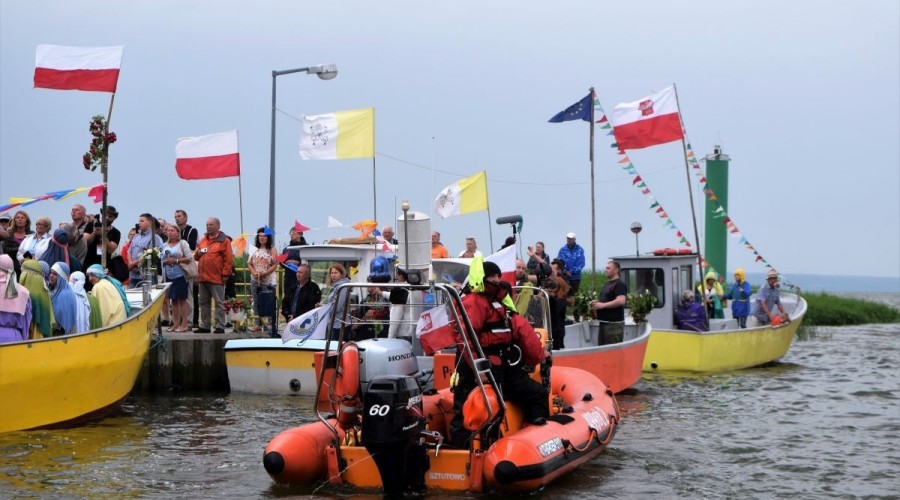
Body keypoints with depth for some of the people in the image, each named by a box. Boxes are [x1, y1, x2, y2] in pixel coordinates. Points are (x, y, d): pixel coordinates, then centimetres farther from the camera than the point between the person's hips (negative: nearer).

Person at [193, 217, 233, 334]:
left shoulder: (224, 240, -3)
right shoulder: (203, 240, 17)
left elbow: (228, 259, -8)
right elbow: (196, 257, 24)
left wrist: (225, 274, -13)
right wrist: (198, 253, 1)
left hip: (216, 278, -7)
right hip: (203, 277, 7)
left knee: (219, 303, -3)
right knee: (204, 303, 11)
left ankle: (220, 327, -2)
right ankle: (204, 326, 17)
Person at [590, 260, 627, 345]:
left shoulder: (619, 284, -11)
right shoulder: (607, 284, 19)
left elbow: (621, 301, -24)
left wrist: (602, 305, -19)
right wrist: (597, 302, 9)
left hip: (614, 323, -10)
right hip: (604, 322, 10)